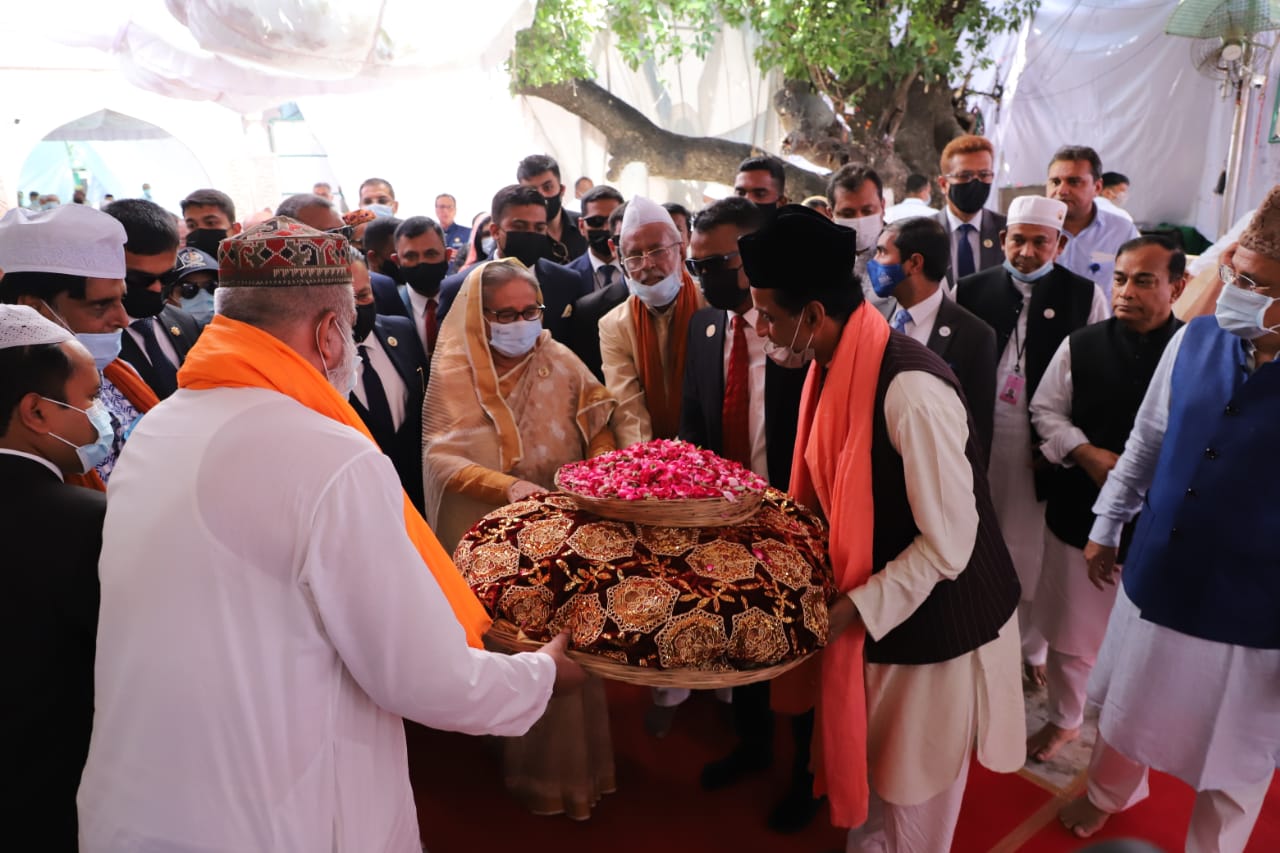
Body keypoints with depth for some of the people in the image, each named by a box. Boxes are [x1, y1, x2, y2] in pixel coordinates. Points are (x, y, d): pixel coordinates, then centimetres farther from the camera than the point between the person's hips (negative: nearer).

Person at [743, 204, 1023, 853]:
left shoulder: (910, 389, -30)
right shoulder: (834, 369, -3)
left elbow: (948, 544, -25)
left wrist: (855, 609, -20)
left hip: (932, 626, -7)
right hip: (867, 610, 7)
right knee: (865, 769, 26)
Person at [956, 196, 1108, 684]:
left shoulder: (1085, 296, 0)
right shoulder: (970, 289, 3)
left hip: (1046, 443, -1)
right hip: (977, 436, 1)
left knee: (1033, 549, 9)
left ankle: (1032, 645, 30)